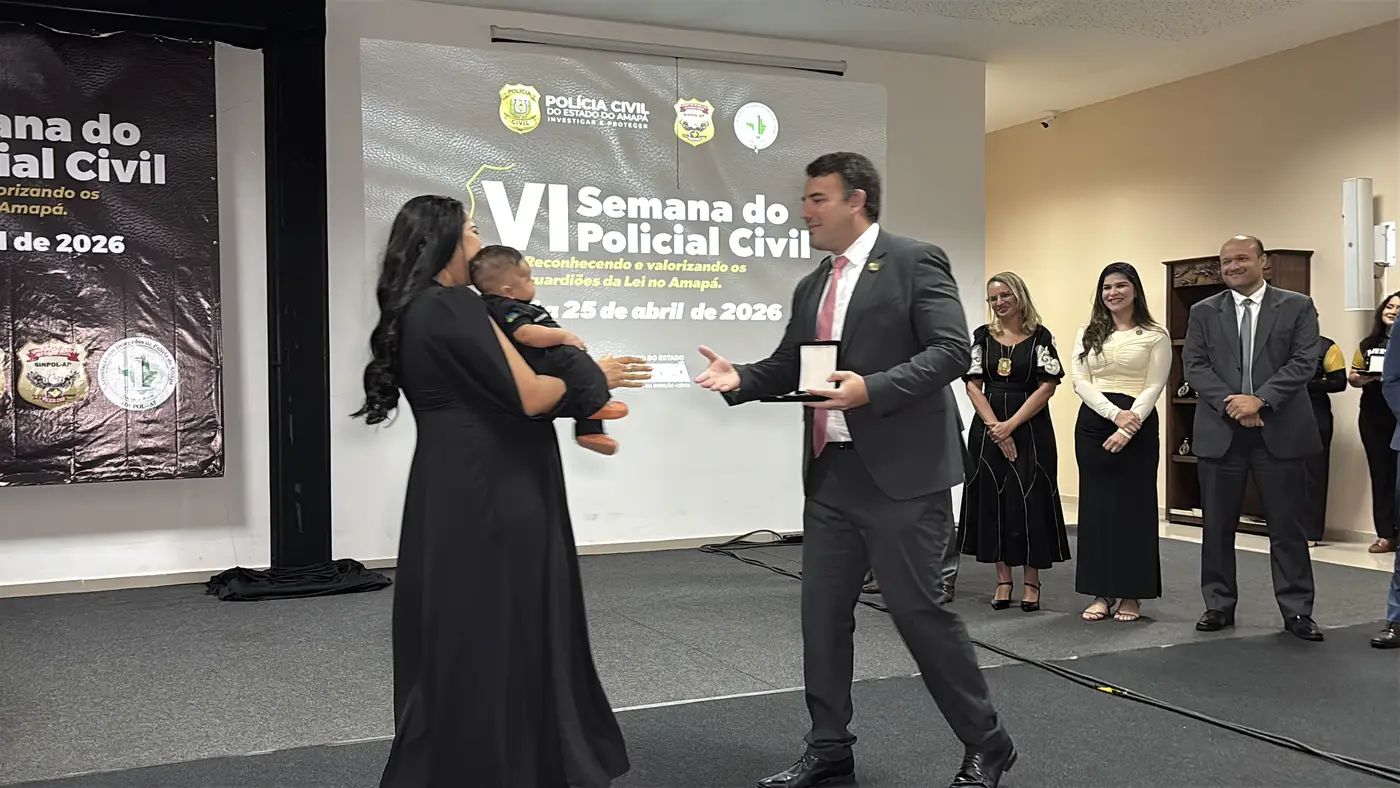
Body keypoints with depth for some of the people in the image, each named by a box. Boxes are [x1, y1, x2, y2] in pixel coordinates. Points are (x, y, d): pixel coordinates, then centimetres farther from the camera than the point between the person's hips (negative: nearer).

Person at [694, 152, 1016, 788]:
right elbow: (787, 367, 17)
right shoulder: (811, 287, 16)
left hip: (901, 474, -7)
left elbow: (951, 350, -14)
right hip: (830, 474, 7)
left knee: (919, 608, -1)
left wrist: (871, 388, -25)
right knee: (822, 612, 10)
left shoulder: (915, 262, -6)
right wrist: (739, 378, -3)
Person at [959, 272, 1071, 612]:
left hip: (1030, 427, -3)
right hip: (988, 427, 3)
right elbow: (973, 384, 2)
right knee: (992, 500, 4)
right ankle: (1003, 579, 14)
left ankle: (1031, 581, 8)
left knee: (1030, 500, -2)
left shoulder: (1040, 336, -2)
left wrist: (1011, 425, -13)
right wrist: (994, 426, -10)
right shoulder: (982, 336, 7)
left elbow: (1048, 386, -8)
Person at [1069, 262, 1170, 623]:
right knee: (1095, 505, 5)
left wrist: (1129, 425, -19)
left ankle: (1131, 595, 11)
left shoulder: (1155, 336, 1)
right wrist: (1115, 413, -14)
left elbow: (1154, 386, -6)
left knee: (1133, 506, 1)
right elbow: (1080, 382, 0)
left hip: (1138, 426, -3)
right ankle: (1101, 593, 12)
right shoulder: (1088, 333, 10)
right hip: (1092, 423, 3)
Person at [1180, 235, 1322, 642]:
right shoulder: (1203, 311, 8)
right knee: (1217, 524, 7)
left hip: (1279, 430, -1)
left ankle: (1297, 610, 13)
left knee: (1287, 524, 4)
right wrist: (1231, 405, -13)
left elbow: (1305, 361, -5)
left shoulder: (1297, 306, 4)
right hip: (1220, 430, 2)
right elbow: (1194, 364, 0)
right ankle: (1219, 605, 17)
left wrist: (1259, 400, -16)